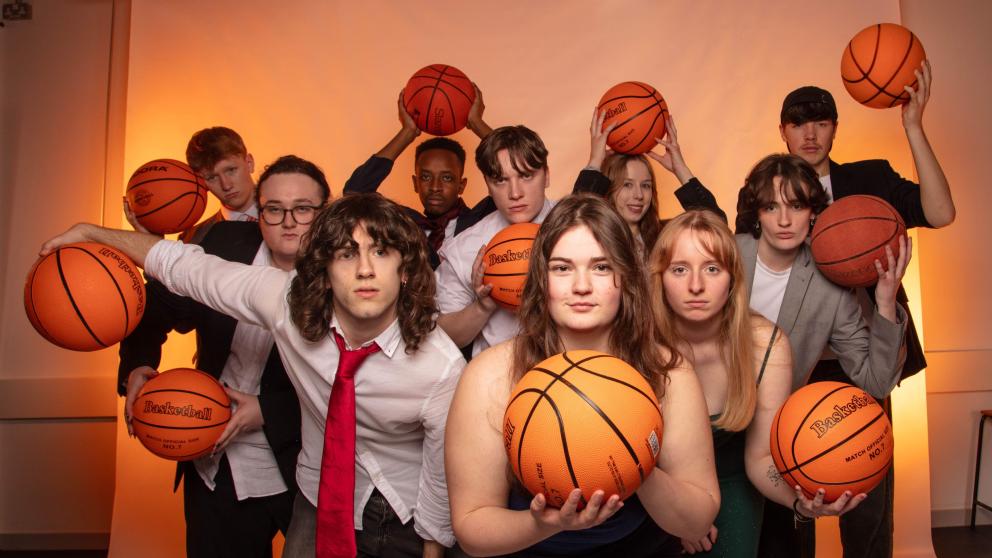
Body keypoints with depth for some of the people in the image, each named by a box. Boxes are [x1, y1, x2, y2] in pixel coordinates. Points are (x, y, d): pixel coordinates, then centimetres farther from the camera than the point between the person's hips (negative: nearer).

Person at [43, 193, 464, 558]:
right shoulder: (284, 298, -22)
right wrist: (89, 232, -2)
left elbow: (444, 480, -15)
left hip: (399, 521, -2)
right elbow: (184, 266, -7)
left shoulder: (443, 368, -29)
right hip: (317, 503, 3)